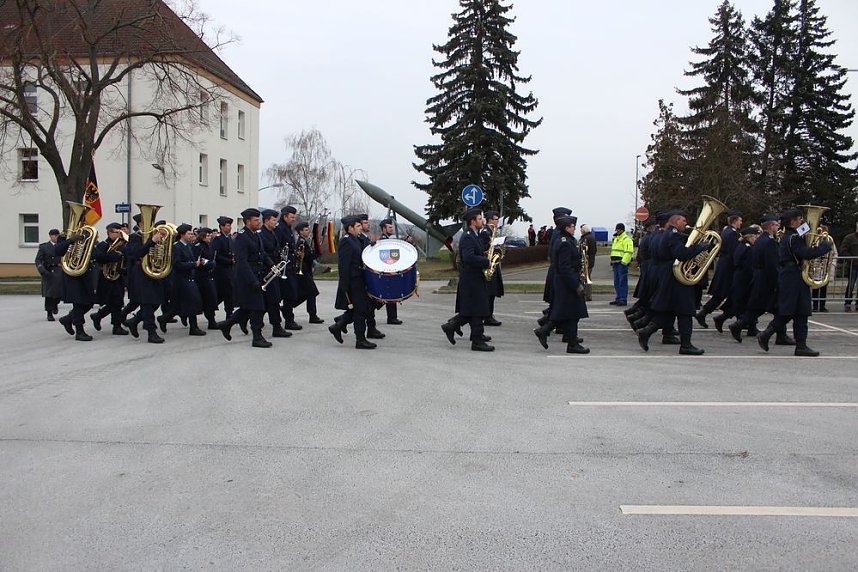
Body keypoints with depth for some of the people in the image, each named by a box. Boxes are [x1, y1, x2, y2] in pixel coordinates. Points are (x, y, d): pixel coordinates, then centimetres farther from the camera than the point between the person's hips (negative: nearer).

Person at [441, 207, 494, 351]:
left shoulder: (474, 235, 14)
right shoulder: (467, 237, -18)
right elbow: (469, 258, -30)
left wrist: (485, 255, 5)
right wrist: (487, 262, -23)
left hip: (475, 279, 10)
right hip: (472, 279, -10)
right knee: (478, 310, -5)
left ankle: (451, 326, 25)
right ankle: (477, 341, 0)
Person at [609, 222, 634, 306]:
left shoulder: (626, 239, -9)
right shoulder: (615, 239, 21)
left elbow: (629, 252, -18)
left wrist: (623, 262, -24)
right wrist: (612, 262, 21)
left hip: (622, 263, -10)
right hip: (615, 263, 10)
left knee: (622, 282, -9)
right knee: (616, 282, 12)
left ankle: (623, 300, -9)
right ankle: (618, 299, 18)